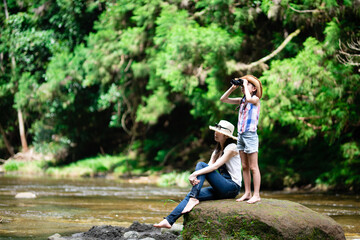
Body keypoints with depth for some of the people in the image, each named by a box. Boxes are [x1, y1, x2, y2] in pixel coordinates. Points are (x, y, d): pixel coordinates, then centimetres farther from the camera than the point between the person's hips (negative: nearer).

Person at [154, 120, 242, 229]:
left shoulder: (231, 148, -7)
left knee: (201, 165, -18)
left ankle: (193, 199, -24)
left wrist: (195, 173, -26)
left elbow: (215, 166, -20)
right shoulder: (217, 150, 19)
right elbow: (210, 165, 4)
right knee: (191, 195, -11)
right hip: (221, 189, 8)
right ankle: (169, 220, -18)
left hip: (232, 187, -8)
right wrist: (195, 177, -17)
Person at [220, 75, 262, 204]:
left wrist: (245, 84, -15)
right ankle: (247, 193, 12)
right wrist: (233, 88, 5)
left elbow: (249, 99, -29)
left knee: (253, 167, -5)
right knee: (244, 167, 8)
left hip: (250, 135, -7)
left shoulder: (256, 99, -6)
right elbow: (223, 99, 15)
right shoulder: (241, 100, 13)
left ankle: (256, 195, -3)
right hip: (240, 135, 7)